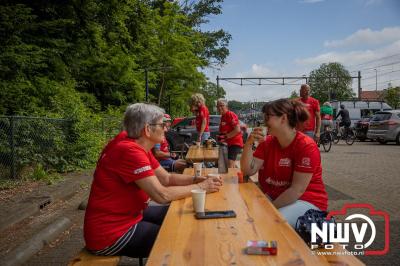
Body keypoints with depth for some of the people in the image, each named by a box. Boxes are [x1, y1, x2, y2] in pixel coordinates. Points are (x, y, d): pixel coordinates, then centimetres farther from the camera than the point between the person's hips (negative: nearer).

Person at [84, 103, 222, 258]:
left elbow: (167, 178, 8)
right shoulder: (129, 151, -27)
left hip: (128, 215, 9)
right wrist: (200, 187, -16)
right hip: (110, 234, -9)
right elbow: (162, 195, -28)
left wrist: (197, 179, -6)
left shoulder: (139, 146, 4)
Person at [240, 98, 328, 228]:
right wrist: (249, 144, -18)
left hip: (307, 201, -6)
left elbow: (297, 190, -22)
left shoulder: (307, 146, -18)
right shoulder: (267, 142, 2)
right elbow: (248, 171, -5)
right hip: (274, 196, 6)